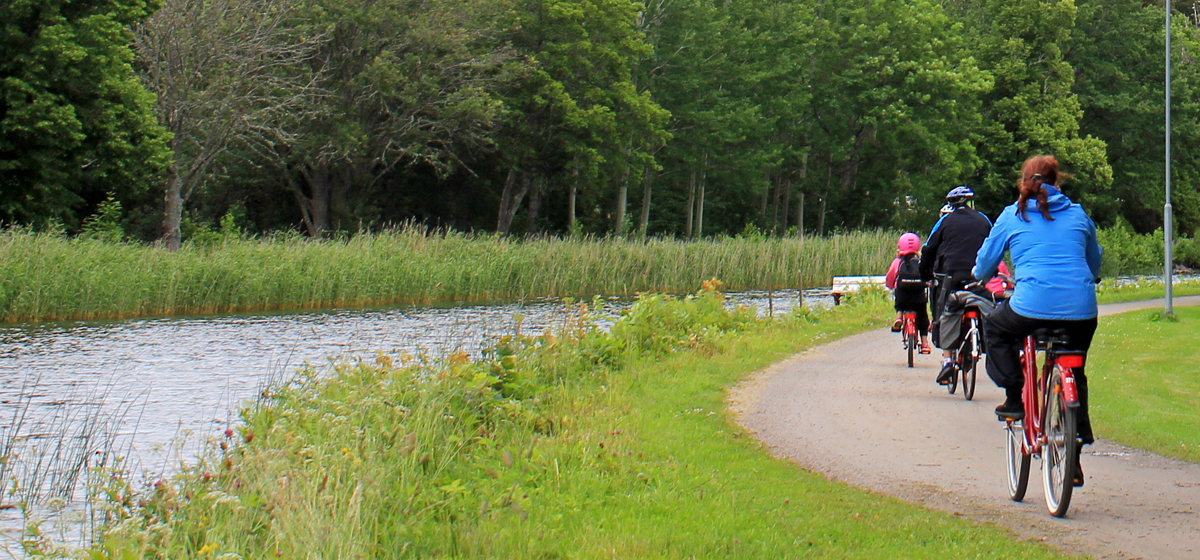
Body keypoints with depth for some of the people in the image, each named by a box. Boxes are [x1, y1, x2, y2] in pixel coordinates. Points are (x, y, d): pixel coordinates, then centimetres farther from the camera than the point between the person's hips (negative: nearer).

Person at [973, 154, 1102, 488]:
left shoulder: (1012, 216, 8)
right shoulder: (1078, 215, 15)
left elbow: (984, 266, 16)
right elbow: (1094, 263, 27)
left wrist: (979, 278, 39)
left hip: (1033, 307, -3)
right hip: (1082, 310, 3)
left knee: (995, 328, 29)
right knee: (1074, 375, 22)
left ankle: (1015, 400, 19)